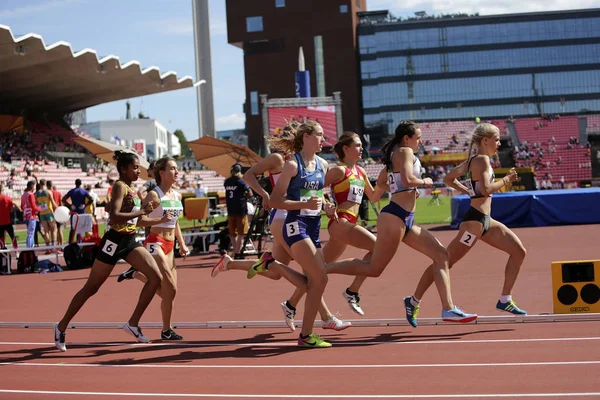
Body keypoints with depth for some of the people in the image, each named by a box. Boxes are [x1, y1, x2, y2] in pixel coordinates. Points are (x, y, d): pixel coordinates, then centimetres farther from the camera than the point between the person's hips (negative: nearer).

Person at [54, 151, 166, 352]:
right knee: (91, 288, 2)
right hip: (114, 241, -8)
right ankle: (61, 326, 17)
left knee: (156, 277, -6)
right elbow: (114, 217, -27)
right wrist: (142, 211, -27)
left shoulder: (132, 189, 12)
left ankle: (133, 324, 3)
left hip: (130, 241, 8)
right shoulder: (120, 186, -14)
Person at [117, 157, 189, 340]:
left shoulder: (177, 195, 11)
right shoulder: (154, 195, -12)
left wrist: (182, 244, 19)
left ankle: (136, 274, 21)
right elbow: (139, 221, -17)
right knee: (170, 289, -12)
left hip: (169, 246, 8)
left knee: (167, 291, 5)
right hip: (155, 243, -8)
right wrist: (162, 219, -31)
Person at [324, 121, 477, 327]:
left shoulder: (394, 155, 20)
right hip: (395, 217, -10)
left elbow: (380, 182, 28)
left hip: (406, 220, 10)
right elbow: (407, 179, -24)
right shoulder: (405, 151, -7)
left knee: (441, 254, 6)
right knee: (374, 268, -7)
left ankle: (448, 309, 3)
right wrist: (424, 182, -5)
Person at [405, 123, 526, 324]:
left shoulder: (472, 161, 14)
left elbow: (448, 178, 22)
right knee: (445, 262, -3)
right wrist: (506, 179, -12)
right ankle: (414, 301, 7)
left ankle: (505, 300, 8)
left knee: (519, 251, 5)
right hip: (475, 219, -10)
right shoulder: (482, 160, -13)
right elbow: (486, 189, -26)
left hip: (485, 220, 10)